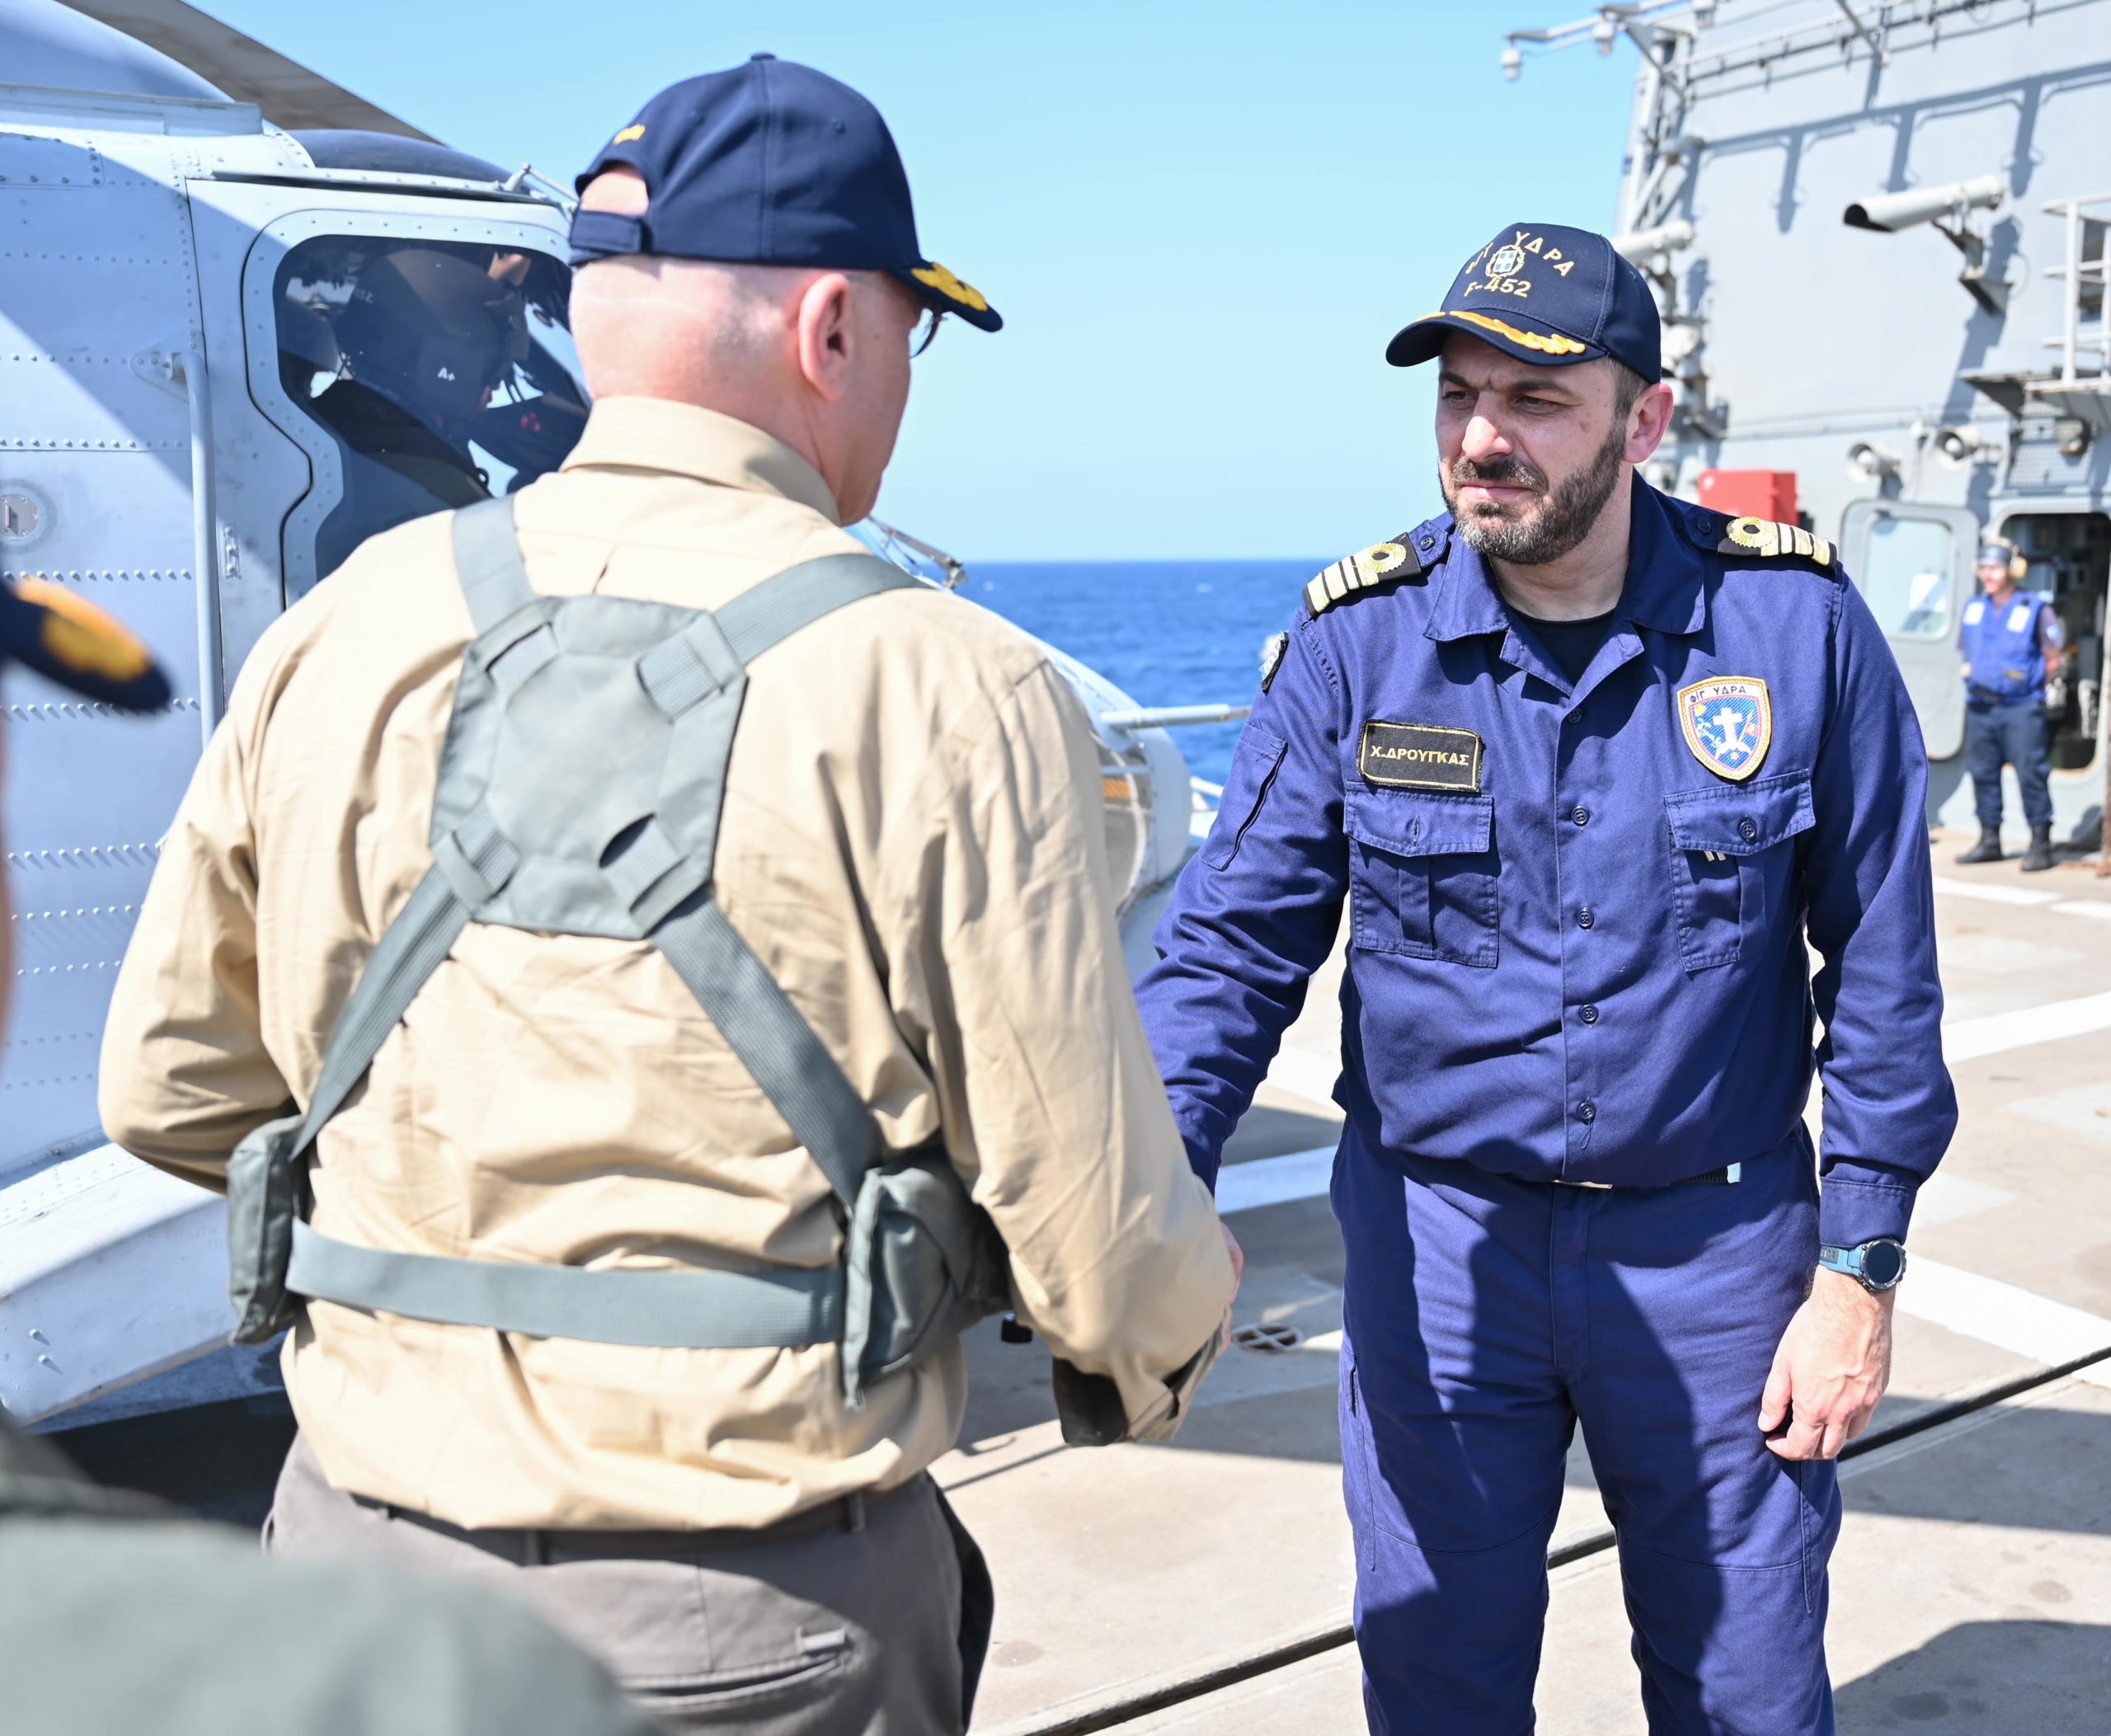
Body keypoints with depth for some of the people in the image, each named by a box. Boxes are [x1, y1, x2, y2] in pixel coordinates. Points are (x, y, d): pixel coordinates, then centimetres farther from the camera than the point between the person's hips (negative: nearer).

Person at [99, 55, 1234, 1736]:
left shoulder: (342, 633, -2)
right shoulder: (945, 694, -16)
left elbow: (169, 1090, 8)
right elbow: (1100, 1252, -14)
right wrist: (1170, 1356, 9)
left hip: (361, 1542, 4)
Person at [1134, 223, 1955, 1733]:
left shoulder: (1794, 623, -9)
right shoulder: (1359, 641, -8)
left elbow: (1880, 967, -2)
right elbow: (1237, 940, -9)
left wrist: (1862, 1267, -4)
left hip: (1718, 1246, 0)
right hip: (1435, 1235, 1)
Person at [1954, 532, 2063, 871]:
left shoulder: (2035, 610, -5)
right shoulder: (1973, 608, 11)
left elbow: (2053, 659, -1)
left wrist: (2030, 687, 2)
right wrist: (1972, 677, 11)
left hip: (2020, 709, -5)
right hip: (1979, 707, 6)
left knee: (2031, 773, -7)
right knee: (1983, 773, 9)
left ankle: (2040, 844, -2)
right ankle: (1989, 840, 18)